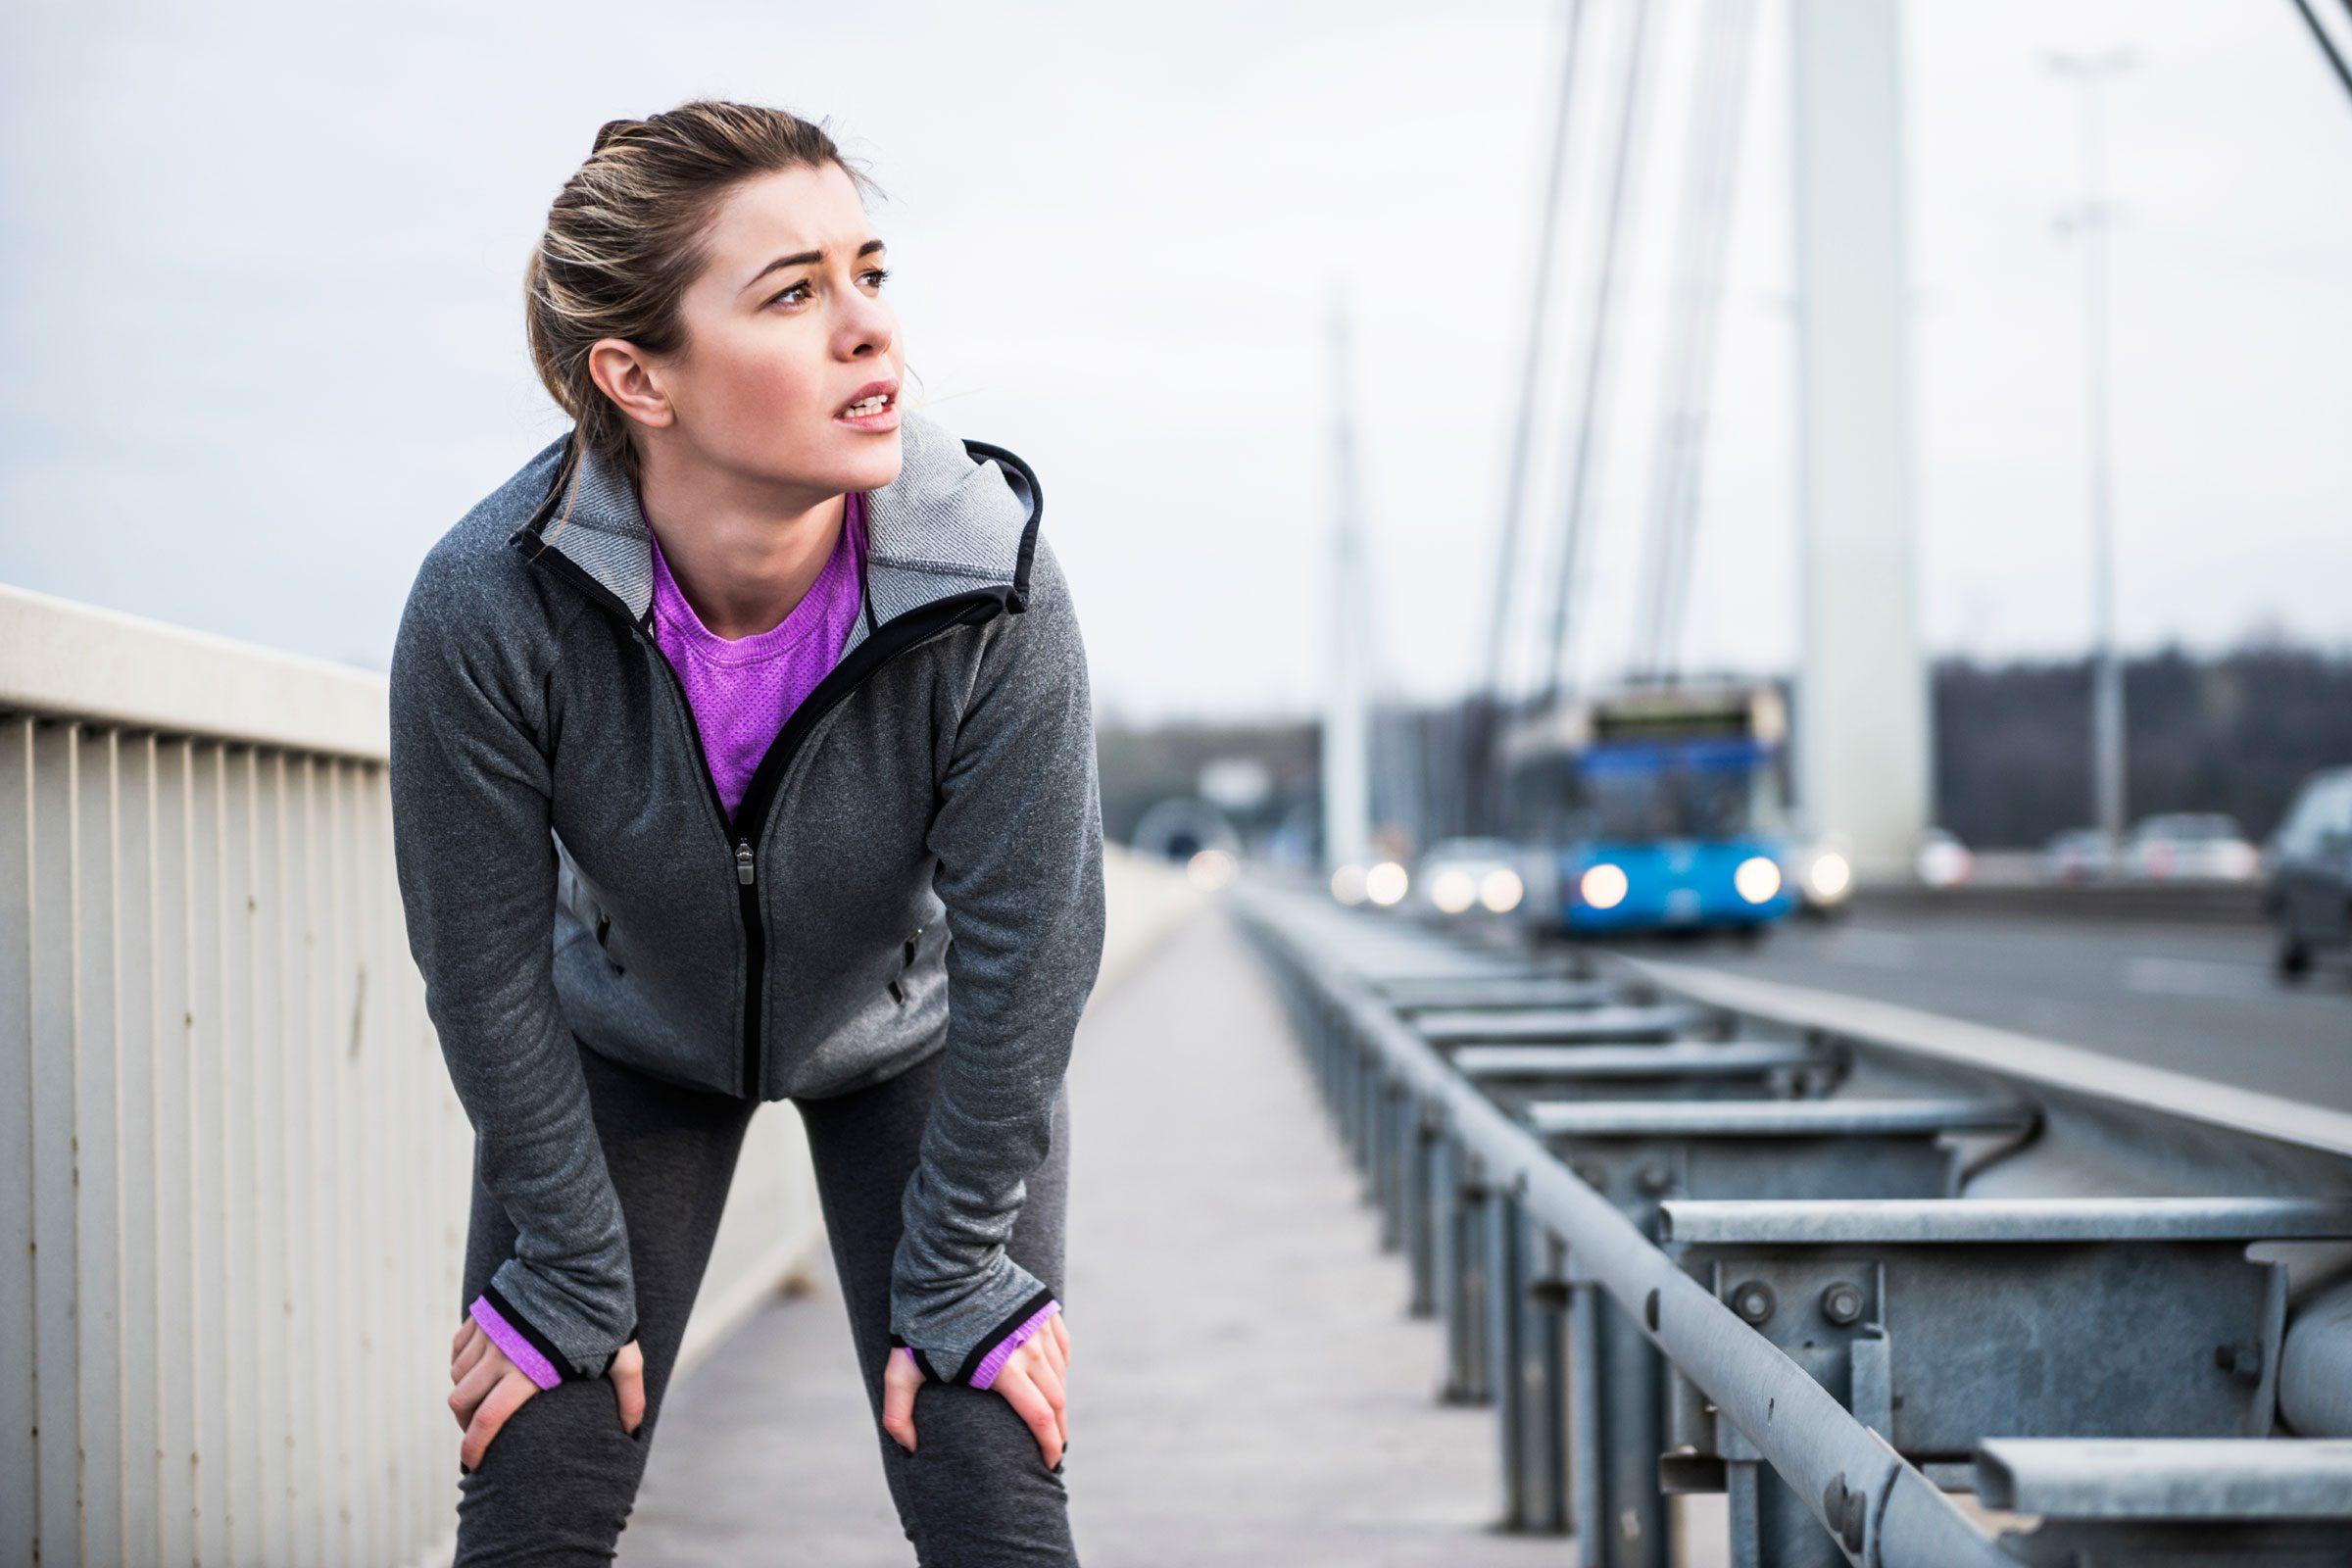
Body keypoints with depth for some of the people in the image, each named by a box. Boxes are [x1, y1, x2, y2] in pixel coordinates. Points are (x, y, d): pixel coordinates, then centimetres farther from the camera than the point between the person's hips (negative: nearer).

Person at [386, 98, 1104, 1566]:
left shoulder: (993, 589, -33)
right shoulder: (485, 605, -33)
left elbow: (1026, 962, -22)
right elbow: (488, 976, -19)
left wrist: (957, 1284, -15)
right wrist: (570, 1288, -11)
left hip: (915, 1038, 0)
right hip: (630, 1036, 0)